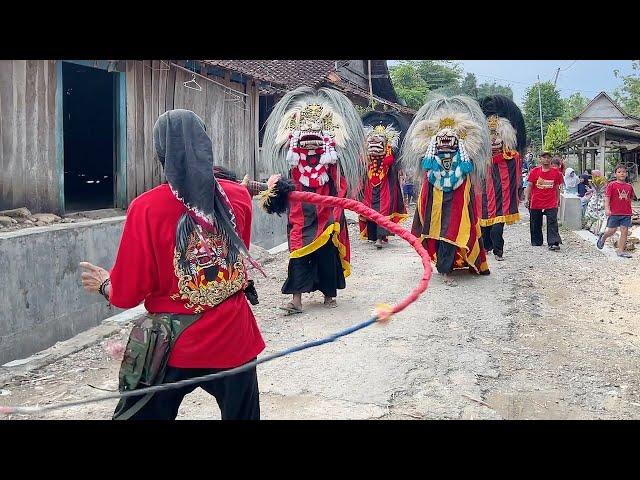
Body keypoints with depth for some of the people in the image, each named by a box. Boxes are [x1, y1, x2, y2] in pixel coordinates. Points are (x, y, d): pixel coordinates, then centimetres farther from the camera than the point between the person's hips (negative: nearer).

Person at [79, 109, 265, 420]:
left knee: (142, 413, 19)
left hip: (174, 347, -2)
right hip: (233, 339, 3)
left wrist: (104, 284, 12)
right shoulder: (239, 196, -6)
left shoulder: (146, 208, -16)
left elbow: (127, 294, -9)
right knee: (242, 415, 23)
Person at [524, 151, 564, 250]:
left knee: (552, 223, -10)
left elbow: (557, 187, 12)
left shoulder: (556, 172, 4)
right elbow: (529, 185, 2)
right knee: (535, 224, 11)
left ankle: (553, 243, -15)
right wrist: (526, 199, -5)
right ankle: (536, 241, 26)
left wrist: (558, 200, 11)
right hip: (536, 203, 1)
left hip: (551, 203, -1)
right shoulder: (534, 171, 1)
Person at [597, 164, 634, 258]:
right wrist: (607, 209, -21)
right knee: (612, 231, 0)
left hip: (626, 213, 4)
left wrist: (629, 210, 18)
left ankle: (621, 251, 7)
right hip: (614, 212, -4)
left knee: (625, 231, 0)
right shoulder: (611, 185, -5)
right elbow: (607, 197, -11)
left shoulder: (629, 186, 9)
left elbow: (630, 199, 19)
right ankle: (603, 237, 34)